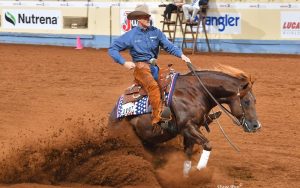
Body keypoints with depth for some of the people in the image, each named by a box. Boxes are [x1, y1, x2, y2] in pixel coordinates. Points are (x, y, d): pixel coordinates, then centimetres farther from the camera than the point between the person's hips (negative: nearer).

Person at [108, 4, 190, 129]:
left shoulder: (155, 32, 7)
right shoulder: (131, 35, 0)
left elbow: (168, 46, 2)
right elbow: (112, 49, 3)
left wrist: (181, 55, -16)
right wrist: (124, 63, -9)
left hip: (154, 67, 5)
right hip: (140, 67, -5)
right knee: (153, 86, -32)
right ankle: (157, 118, -40)